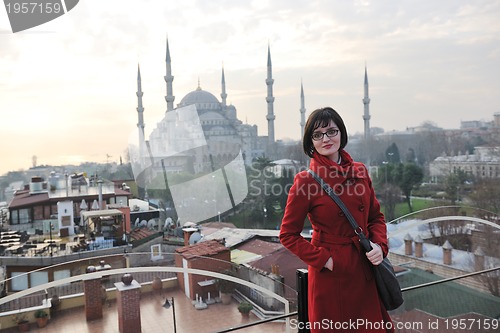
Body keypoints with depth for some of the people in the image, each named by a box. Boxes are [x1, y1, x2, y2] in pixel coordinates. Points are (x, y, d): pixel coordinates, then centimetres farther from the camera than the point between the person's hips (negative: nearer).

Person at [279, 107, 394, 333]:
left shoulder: (360, 172, 1)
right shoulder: (305, 181, -14)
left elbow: (376, 216, 12)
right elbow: (288, 235, -9)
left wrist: (379, 245, -5)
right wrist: (323, 260, -14)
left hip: (365, 269, 5)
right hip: (331, 273, -5)